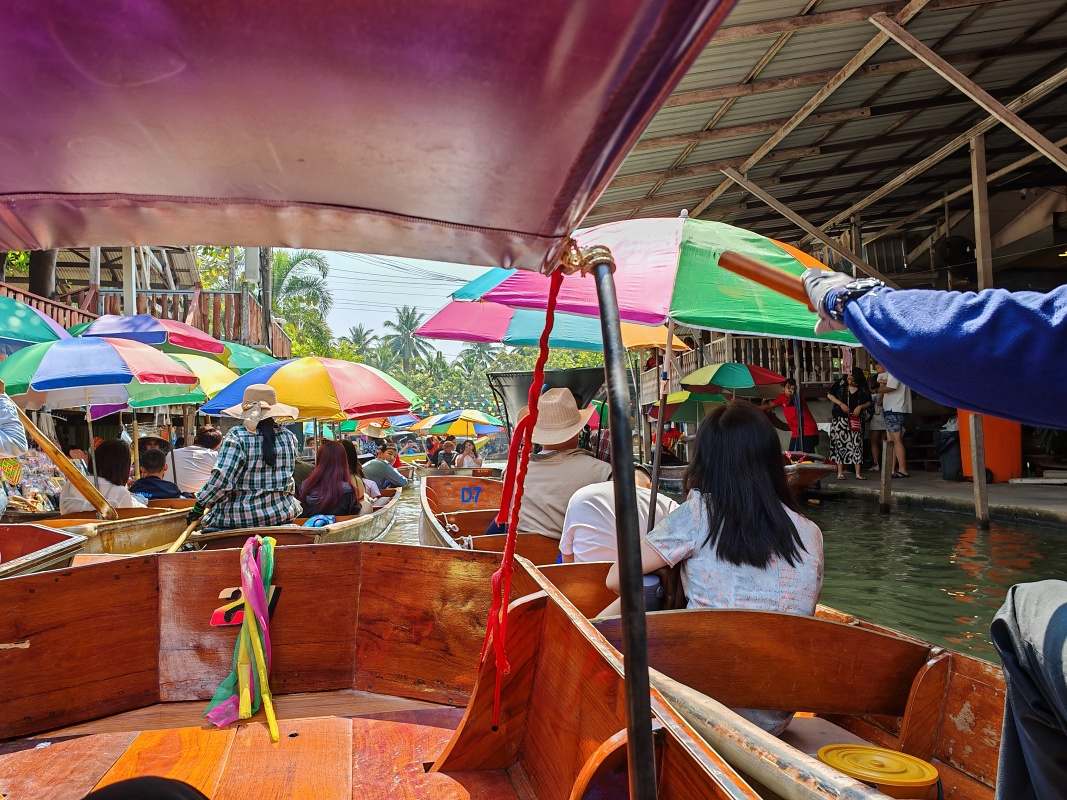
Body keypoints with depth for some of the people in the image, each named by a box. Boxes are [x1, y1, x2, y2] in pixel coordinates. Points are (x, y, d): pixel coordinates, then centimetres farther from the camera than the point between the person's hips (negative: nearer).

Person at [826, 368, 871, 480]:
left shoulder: (863, 389, 2)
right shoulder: (841, 383, -2)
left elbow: (869, 402, 10)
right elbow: (829, 395, 2)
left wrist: (860, 407, -10)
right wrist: (841, 404, -10)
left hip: (855, 420, 1)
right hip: (839, 419, -1)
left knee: (856, 444, -4)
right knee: (840, 444, -1)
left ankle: (858, 473, 0)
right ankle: (840, 472, 4)